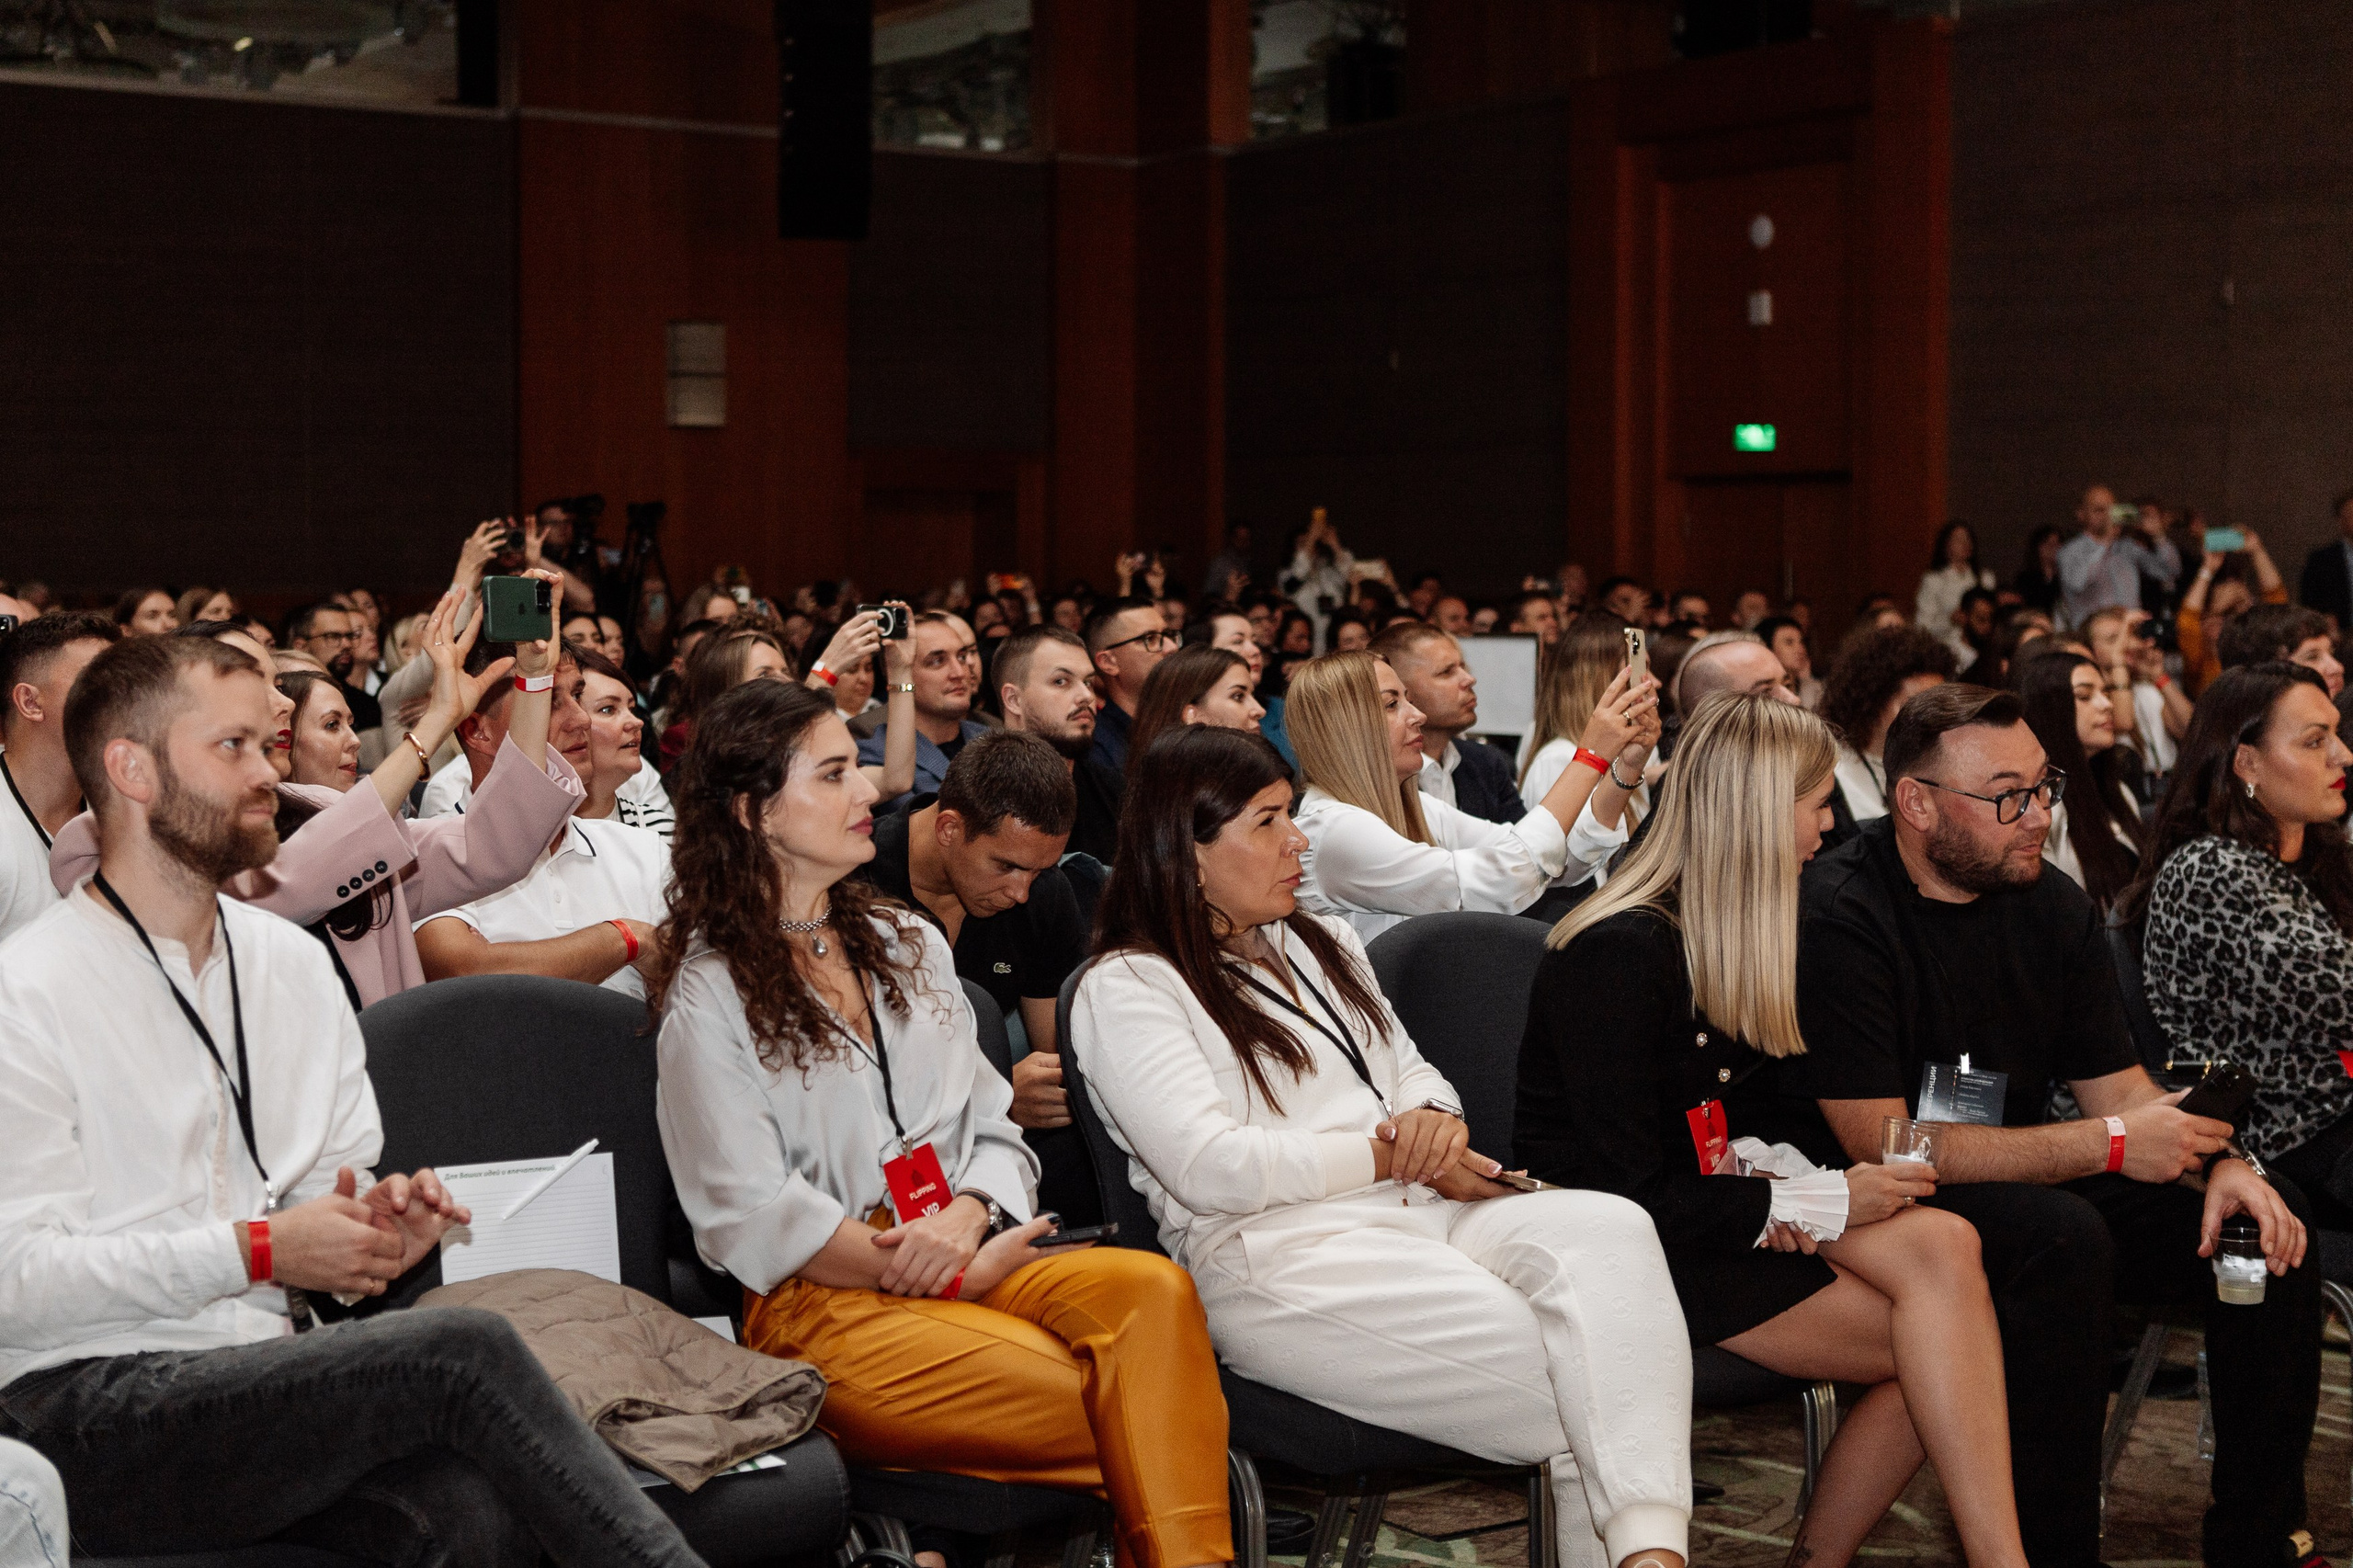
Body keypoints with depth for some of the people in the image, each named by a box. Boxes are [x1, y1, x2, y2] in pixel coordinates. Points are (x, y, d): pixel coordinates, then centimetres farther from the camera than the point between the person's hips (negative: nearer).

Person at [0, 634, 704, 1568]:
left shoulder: (294, 963, 17)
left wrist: (379, 1220, -2)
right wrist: (258, 1250, -14)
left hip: (267, 1382, 6)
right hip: (94, 1410, -5)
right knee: (461, 1349, -28)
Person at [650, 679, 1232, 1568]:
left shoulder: (908, 945, 22)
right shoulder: (711, 994, 2)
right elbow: (754, 1218, -7)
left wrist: (967, 1217, -8)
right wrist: (961, 1275, -11)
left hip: (971, 1258, 6)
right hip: (818, 1300, -6)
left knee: (1152, 1288, -30)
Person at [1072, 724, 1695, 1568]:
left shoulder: (1322, 946, 27)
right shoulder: (1125, 989, 1)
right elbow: (1209, 1168, -11)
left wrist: (1433, 1118, 0)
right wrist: (1388, 1153, -7)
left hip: (1422, 1213, 7)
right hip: (1278, 1257, -6)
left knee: (1608, 1229, -29)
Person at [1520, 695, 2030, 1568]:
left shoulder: (1734, 938, 11)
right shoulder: (1620, 953, -16)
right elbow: (1626, 1193, -19)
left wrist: (1771, 1169, -7)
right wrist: (1828, 1202, -15)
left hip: (1707, 1219, 8)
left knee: (1941, 1244, -18)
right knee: (1936, 1338, -19)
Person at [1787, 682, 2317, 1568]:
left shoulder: (2052, 904, 4)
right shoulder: (1838, 919, -19)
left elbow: (2118, 1086, 8)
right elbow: (1883, 1144, -23)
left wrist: (2218, 1161, -15)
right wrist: (2109, 1144, -23)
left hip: (2026, 1186, 7)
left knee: (2268, 1218, -8)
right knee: (2063, 1237, -34)